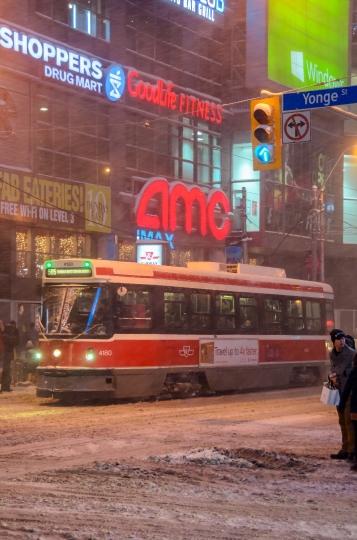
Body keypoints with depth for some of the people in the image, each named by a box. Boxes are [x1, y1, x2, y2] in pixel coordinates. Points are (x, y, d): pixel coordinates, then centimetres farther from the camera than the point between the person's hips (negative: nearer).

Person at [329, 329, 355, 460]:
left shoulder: (351, 353, -12)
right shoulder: (332, 355, 9)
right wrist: (331, 376, -1)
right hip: (339, 392, 7)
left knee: (349, 421, -9)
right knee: (342, 422, 11)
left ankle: (352, 450, -7)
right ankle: (345, 450, 18)